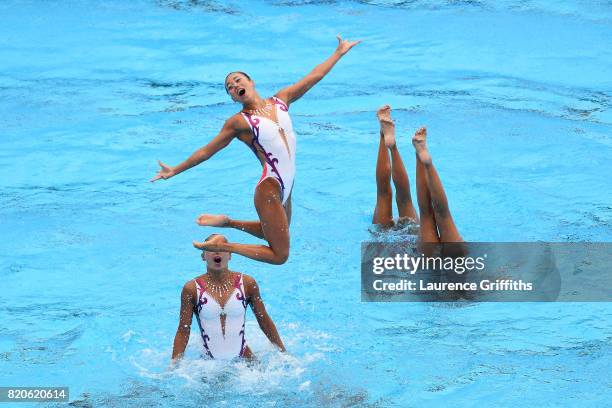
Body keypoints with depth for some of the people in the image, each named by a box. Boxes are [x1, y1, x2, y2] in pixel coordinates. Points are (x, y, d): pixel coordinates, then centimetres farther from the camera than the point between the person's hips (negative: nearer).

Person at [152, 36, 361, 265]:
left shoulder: (280, 100, 6)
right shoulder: (238, 122, -8)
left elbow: (314, 76, 13)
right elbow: (207, 151, -1)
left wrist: (339, 52, 18)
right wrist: (175, 171, 0)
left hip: (285, 188, 7)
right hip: (269, 190, -7)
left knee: (272, 234, 28)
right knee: (279, 255, -3)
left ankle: (227, 222, 40)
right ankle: (222, 246, 5)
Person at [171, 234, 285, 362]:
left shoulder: (247, 283, -1)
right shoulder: (192, 289, -5)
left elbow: (264, 321, 6)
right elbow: (183, 331, -3)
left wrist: (283, 353, 8)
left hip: (242, 357, 1)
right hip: (209, 362, -1)